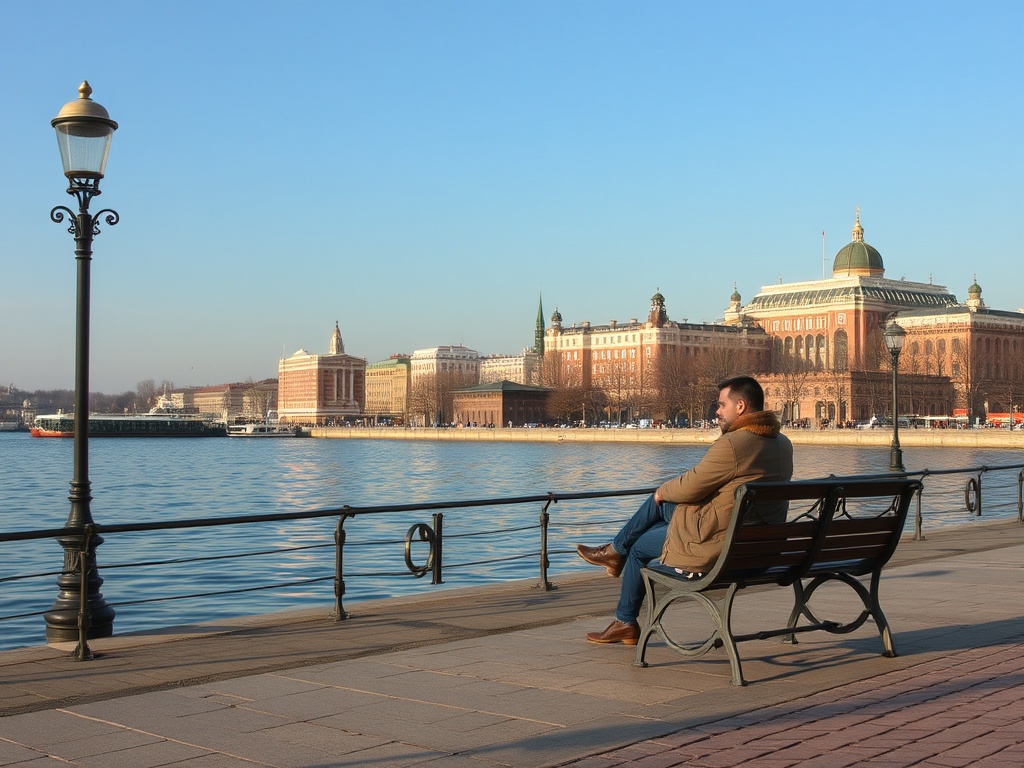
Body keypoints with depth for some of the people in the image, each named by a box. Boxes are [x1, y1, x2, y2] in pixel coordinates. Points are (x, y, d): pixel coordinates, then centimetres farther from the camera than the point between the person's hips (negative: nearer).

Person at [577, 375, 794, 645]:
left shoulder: (732, 445, -25)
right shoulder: (783, 443, 4)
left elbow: (689, 487, -17)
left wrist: (663, 491, 6)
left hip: (713, 545, -9)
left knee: (639, 547, 16)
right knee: (660, 502, 20)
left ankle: (625, 623, 33)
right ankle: (616, 551, 35)